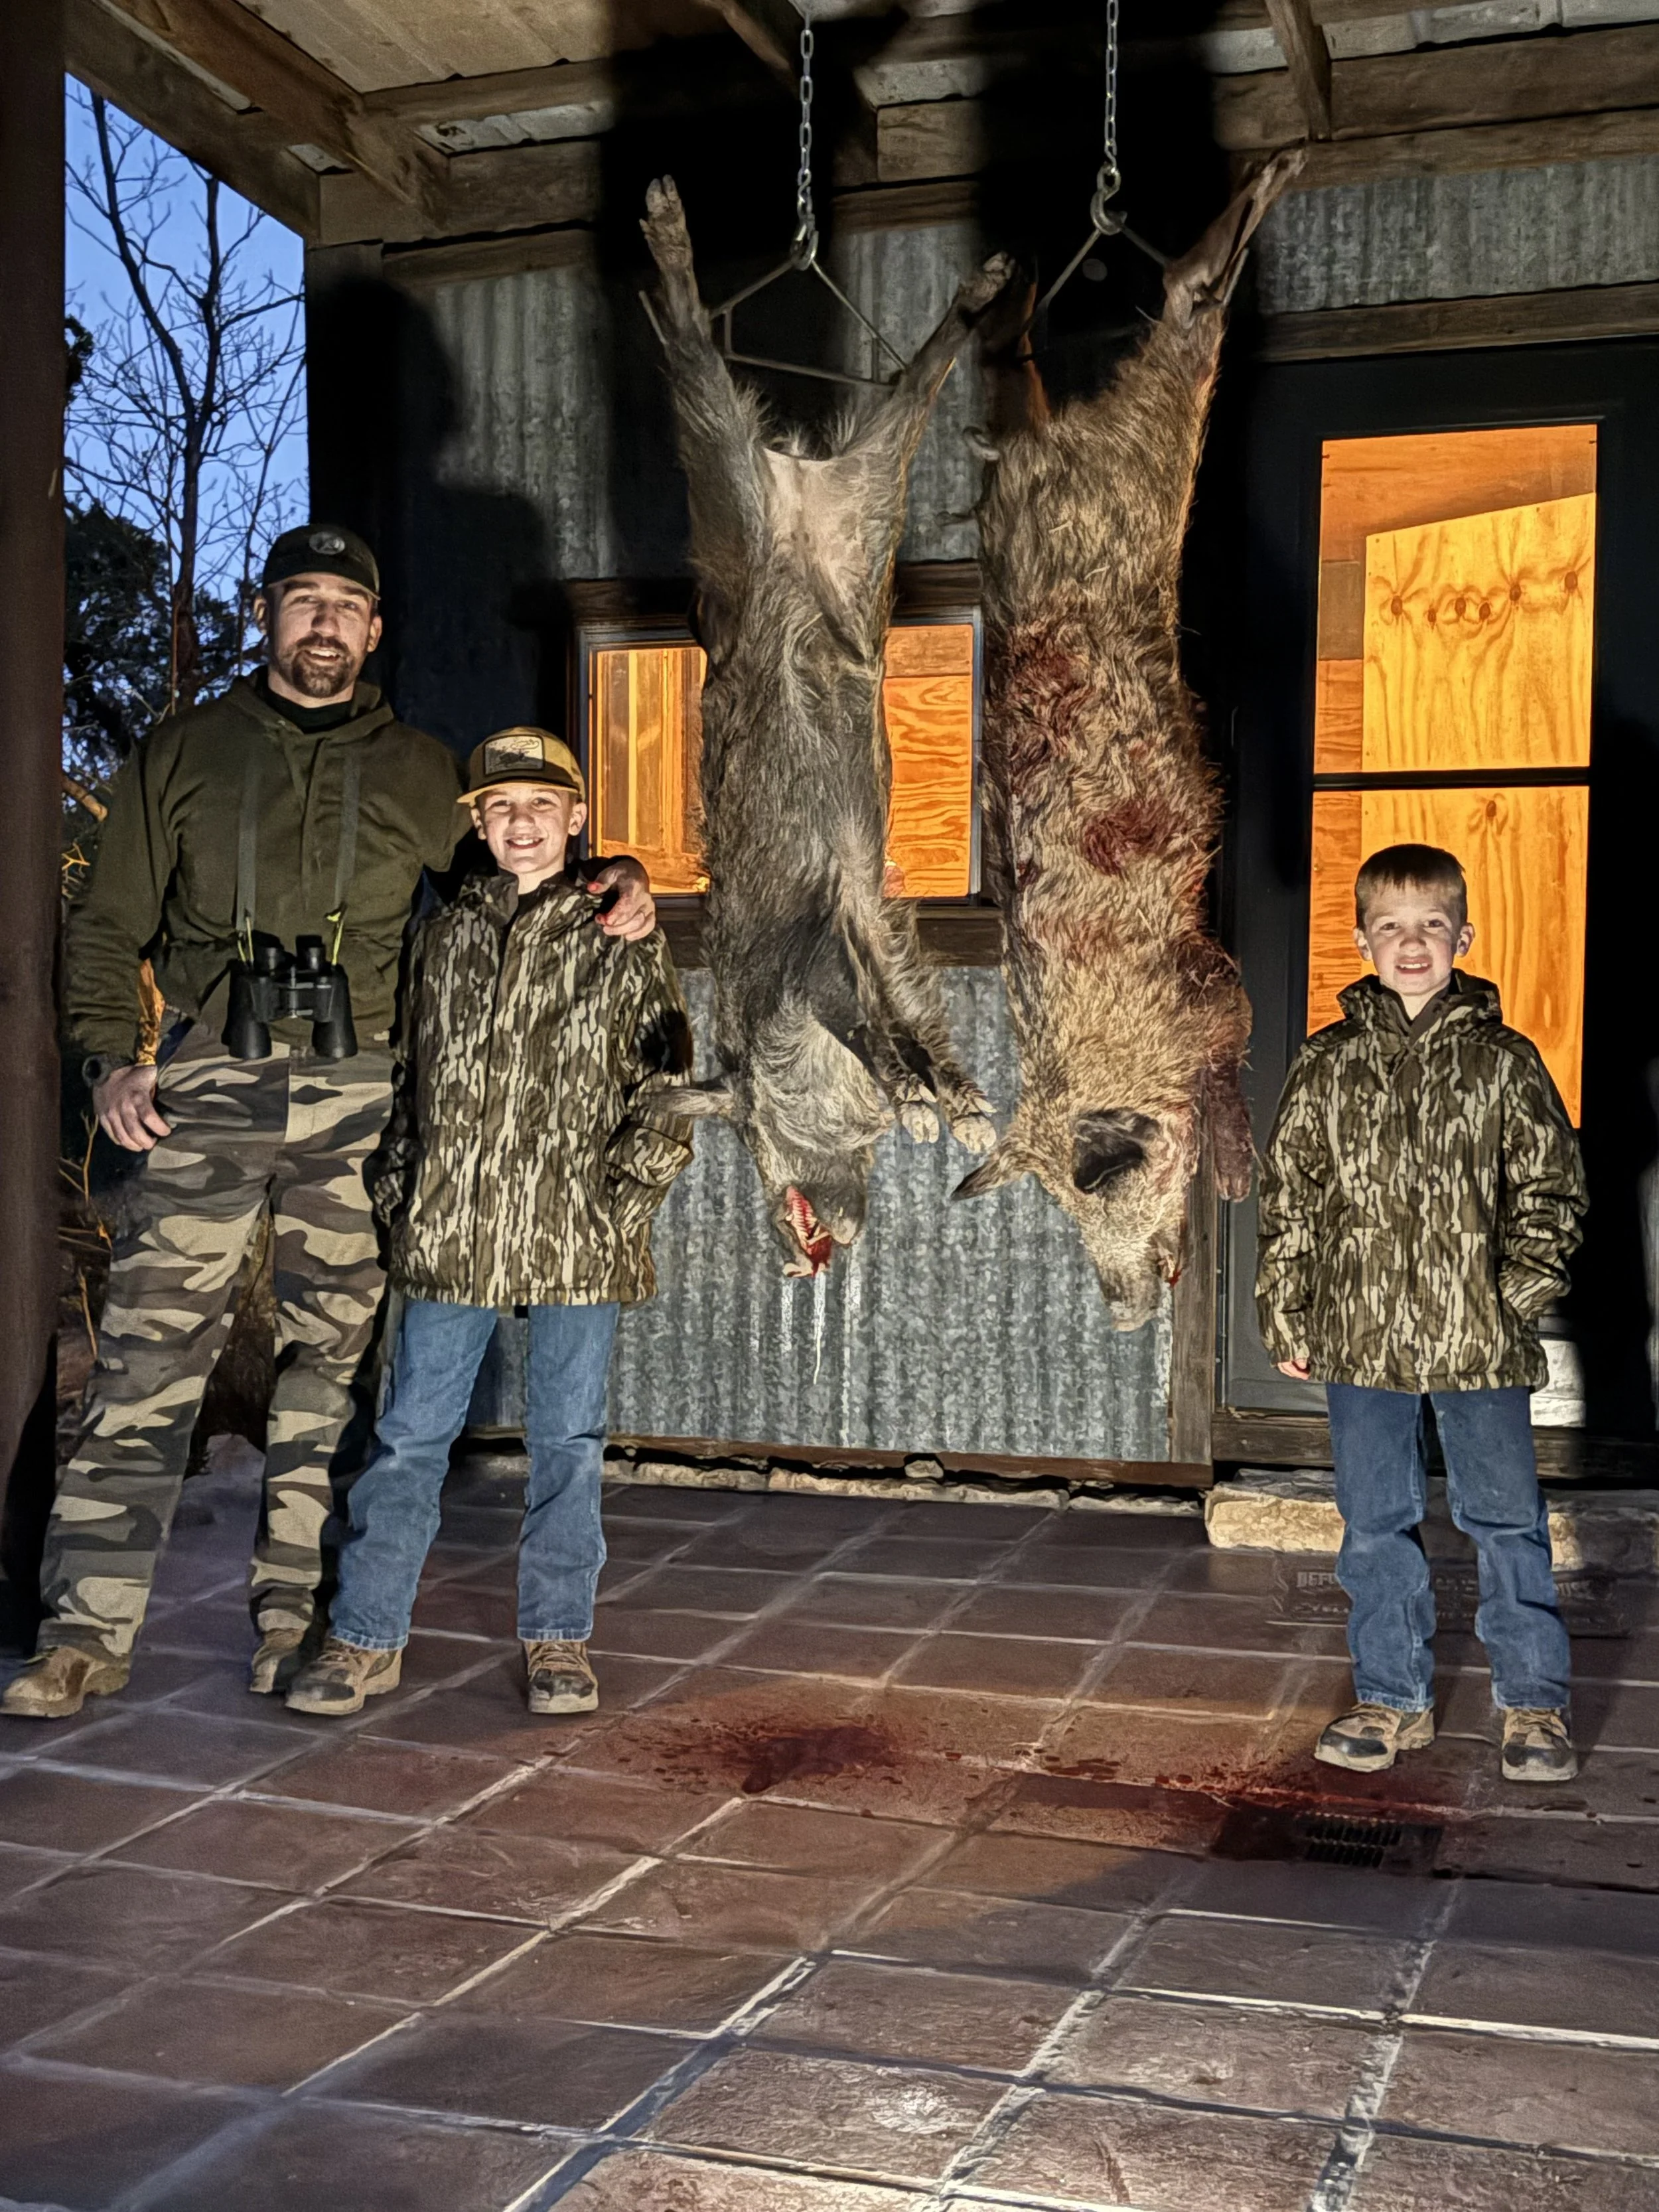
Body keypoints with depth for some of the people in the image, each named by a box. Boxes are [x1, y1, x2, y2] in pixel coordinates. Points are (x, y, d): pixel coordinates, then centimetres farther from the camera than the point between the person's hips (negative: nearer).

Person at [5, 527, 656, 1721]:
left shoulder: (422, 772, 15)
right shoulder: (184, 752, 13)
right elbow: (110, 924, 12)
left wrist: (616, 884, 6)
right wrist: (112, 1058, -2)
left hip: (358, 1097, 1)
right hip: (208, 1087, -1)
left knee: (330, 1362, 4)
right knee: (149, 1355, -7)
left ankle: (292, 1615, 13)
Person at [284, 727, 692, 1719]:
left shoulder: (624, 943, 3)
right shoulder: (444, 938, 11)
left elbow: (667, 1088, 3)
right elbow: (408, 1079, 16)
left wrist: (620, 1200, -6)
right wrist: (398, 1196, 8)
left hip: (579, 1240, -2)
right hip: (450, 1233, 2)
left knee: (568, 1441, 8)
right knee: (411, 1436, 5)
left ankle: (560, 1637, 20)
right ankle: (368, 1637, 16)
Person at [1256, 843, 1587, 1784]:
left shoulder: (1503, 1061, 0)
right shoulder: (1327, 1066, 4)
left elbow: (1552, 1189, 4)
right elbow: (1289, 1197, 8)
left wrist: (1519, 1291, -8)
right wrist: (1286, 1317, 4)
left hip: (1481, 1343, -2)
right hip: (1361, 1339, 2)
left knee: (1507, 1520, 6)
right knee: (1377, 1525, 11)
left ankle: (1535, 1704, 21)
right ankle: (1395, 1699, 25)